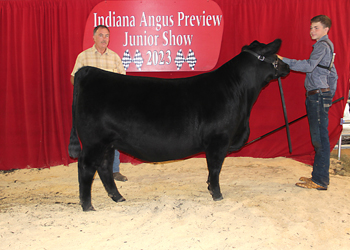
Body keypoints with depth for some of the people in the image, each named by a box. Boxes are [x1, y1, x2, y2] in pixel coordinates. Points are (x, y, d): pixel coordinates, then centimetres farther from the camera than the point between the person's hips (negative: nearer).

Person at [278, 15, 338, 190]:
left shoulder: (322, 45, -9)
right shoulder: (327, 45, 23)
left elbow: (309, 65, -25)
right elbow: (333, 74, 26)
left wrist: (284, 61, -25)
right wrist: (330, 94, 27)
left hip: (318, 95, -10)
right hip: (319, 96, 10)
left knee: (320, 137, -9)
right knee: (319, 137, 12)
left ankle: (320, 181, -7)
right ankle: (319, 176, 18)